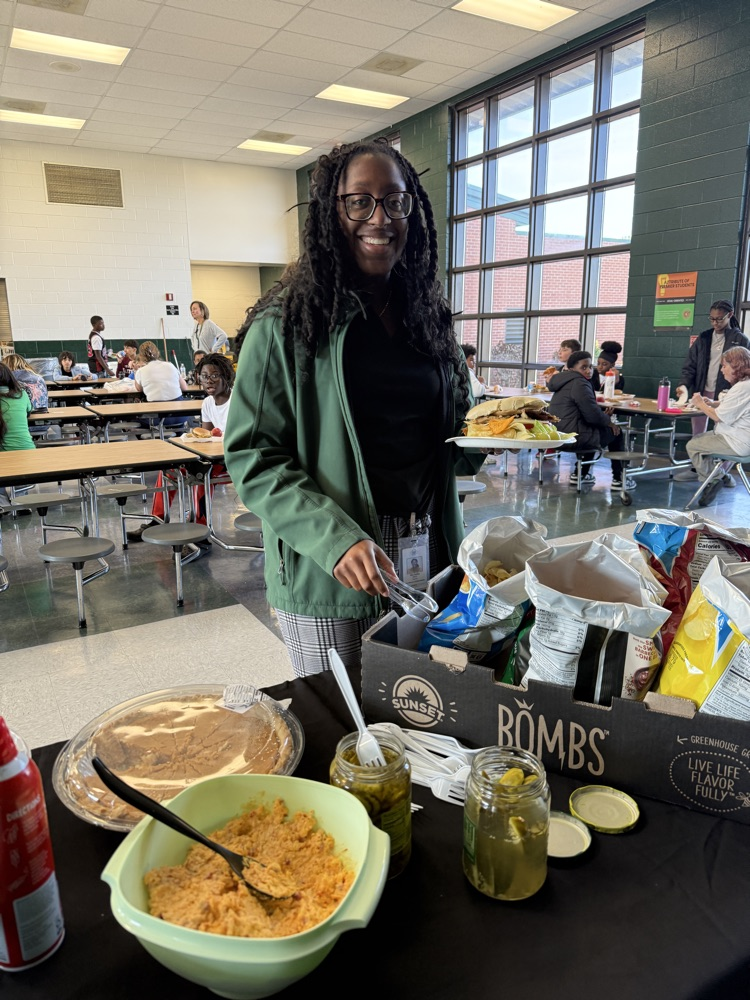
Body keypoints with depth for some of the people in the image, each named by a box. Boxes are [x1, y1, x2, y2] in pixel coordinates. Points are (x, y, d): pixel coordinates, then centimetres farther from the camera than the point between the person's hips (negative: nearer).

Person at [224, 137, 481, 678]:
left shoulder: (425, 316, 8)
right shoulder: (287, 325, -9)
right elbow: (254, 457, -13)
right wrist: (334, 538, -24)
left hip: (425, 555, 5)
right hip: (325, 569, -5)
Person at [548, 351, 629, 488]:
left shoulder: (566, 381, 16)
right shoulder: (579, 383, -16)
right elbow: (592, 414, -18)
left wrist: (603, 416, 14)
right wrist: (608, 421, 0)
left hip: (559, 433, 10)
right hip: (573, 436, -10)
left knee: (595, 431, 36)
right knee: (615, 432, 12)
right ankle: (618, 478, 17)